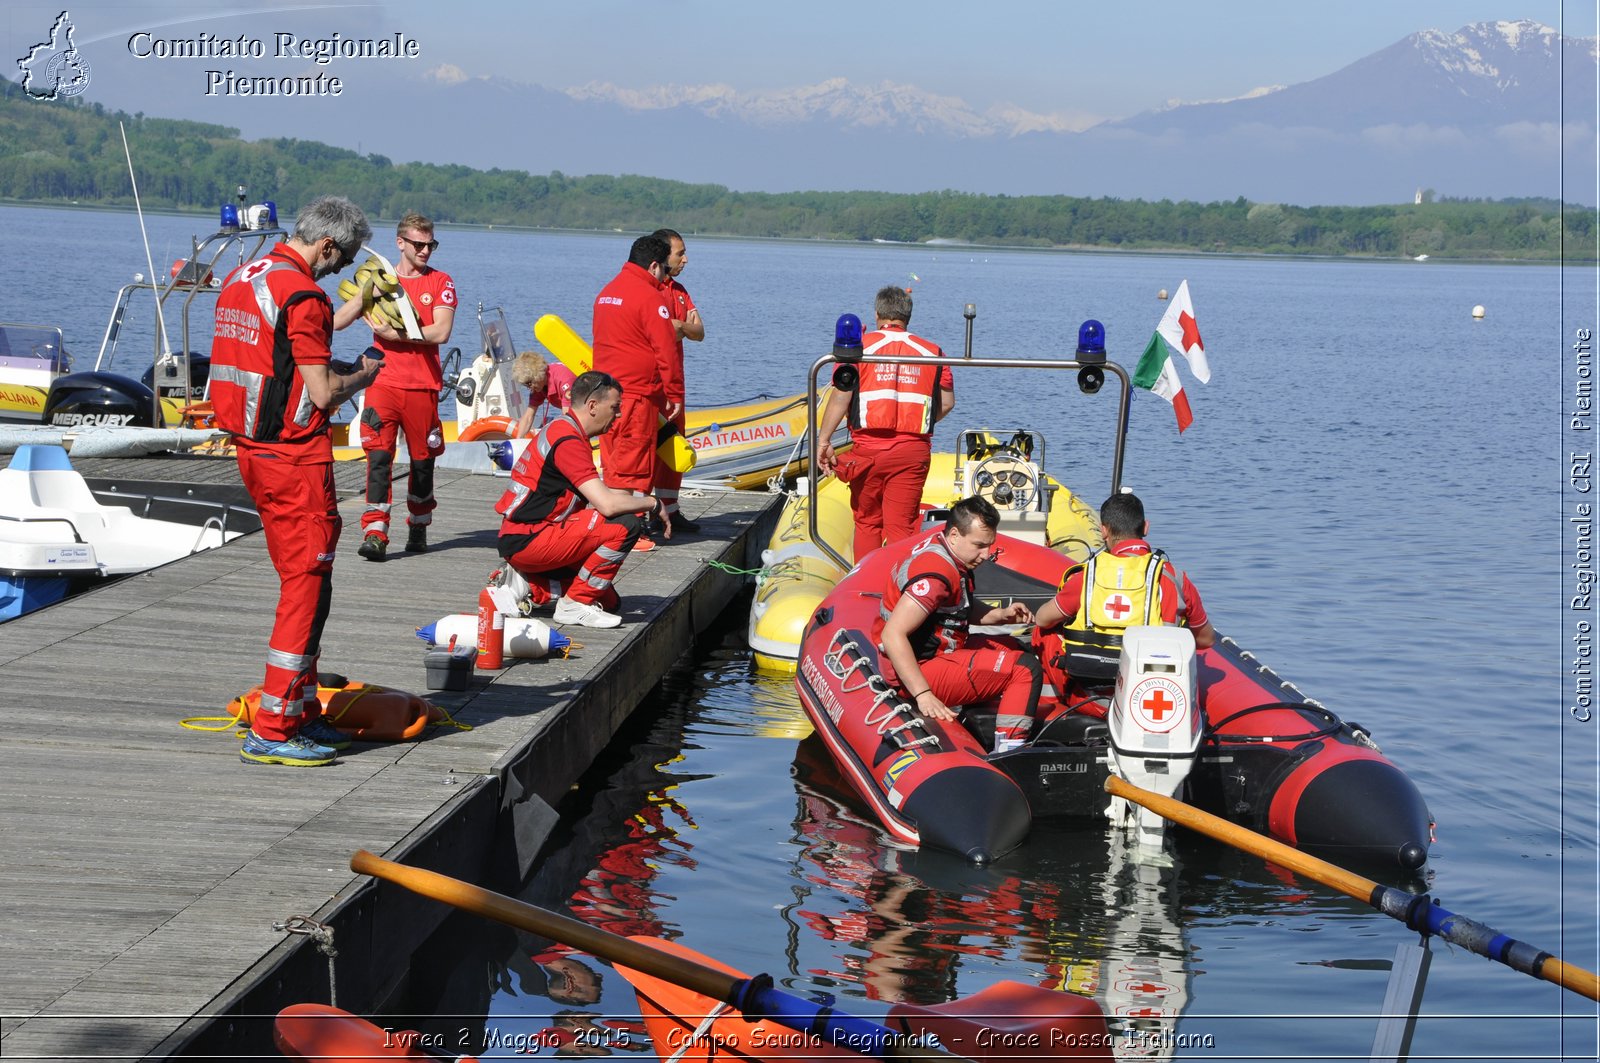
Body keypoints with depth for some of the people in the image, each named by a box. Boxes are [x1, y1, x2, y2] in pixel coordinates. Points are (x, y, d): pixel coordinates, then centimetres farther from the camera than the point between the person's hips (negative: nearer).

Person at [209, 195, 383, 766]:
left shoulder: (242, 278, 13)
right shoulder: (299, 293, -17)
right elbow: (322, 393, -18)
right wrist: (361, 376, 2)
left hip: (252, 447, 10)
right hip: (295, 454, -10)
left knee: (299, 582, 17)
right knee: (307, 585, -4)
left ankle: (302, 712, 24)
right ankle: (271, 731, -4)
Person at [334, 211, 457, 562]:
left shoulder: (440, 282, 5)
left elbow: (441, 332, -9)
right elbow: (341, 319, 3)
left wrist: (393, 333, -11)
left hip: (422, 386, 0)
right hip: (383, 382, 0)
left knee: (422, 460, 8)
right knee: (379, 456, -11)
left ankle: (418, 528, 25)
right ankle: (375, 533, -15)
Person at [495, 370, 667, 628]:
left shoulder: (561, 429, 15)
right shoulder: (567, 440, -18)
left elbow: (596, 495, 23)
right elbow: (608, 505, -24)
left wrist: (637, 499, 8)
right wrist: (652, 503, -7)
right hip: (527, 542, -10)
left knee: (609, 601, 13)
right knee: (626, 525, -19)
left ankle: (532, 586, 11)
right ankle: (575, 603, -10)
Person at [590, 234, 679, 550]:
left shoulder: (606, 293, 17)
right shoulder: (650, 297, -12)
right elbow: (665, 351, -15)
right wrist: (674, 394, -9)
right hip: (638, 394, -9)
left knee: (614, 461, 14)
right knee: (631, 464, -5)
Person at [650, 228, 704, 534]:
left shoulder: (679, 290, 18)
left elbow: (699, 332, 10)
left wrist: (676, 326, -10)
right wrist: (682, 328, -14)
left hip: (673, 382, 9)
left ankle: (669, 511, 21)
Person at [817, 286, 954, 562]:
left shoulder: (860, 346, 1)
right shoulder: (932, 352, 8)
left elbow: (841, 396, -5)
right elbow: (947, 403, 8)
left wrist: (824, 440, -1)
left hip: (868, 448, -1)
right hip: (914, 451, 1)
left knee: (866, 522, 12)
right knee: (902, 526, 4)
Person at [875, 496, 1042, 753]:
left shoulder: (941, 543, 4)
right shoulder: (936, 573, -26)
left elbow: (963, 607, 19)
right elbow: (893, 636, -32)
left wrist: (1000, 615, 0)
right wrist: (923, 695, -33)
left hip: (933, 652, 11)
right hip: (922, 668, -11)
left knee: (1012, 647, 26)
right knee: (1025, 668, -12)